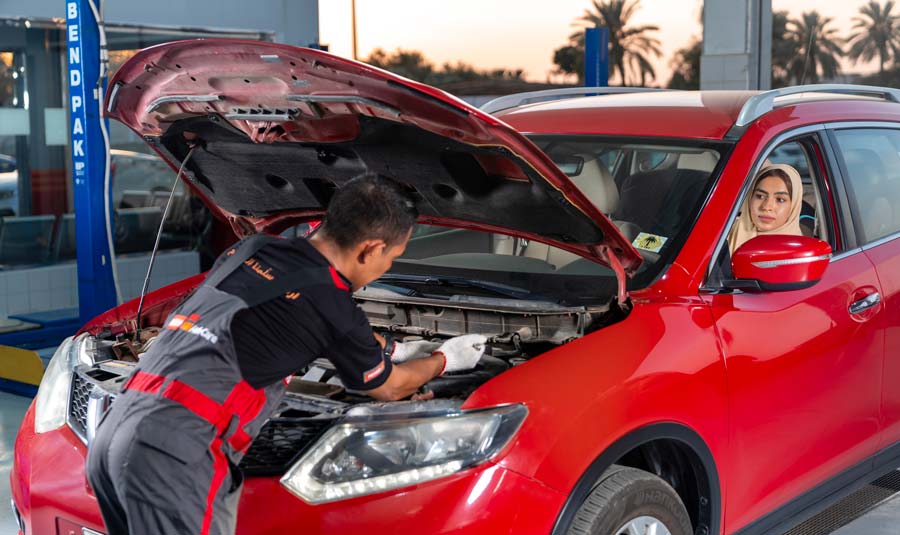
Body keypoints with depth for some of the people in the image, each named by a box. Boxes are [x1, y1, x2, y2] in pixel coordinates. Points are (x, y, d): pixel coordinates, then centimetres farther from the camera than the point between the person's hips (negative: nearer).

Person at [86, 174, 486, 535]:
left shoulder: (250, 250, 17)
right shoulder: (331, 305, -4)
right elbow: (389, 389, 15)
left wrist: (394, 351, 45)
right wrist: (444, 359, 36)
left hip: (112, 435, 8)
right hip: (172, 454, -8)